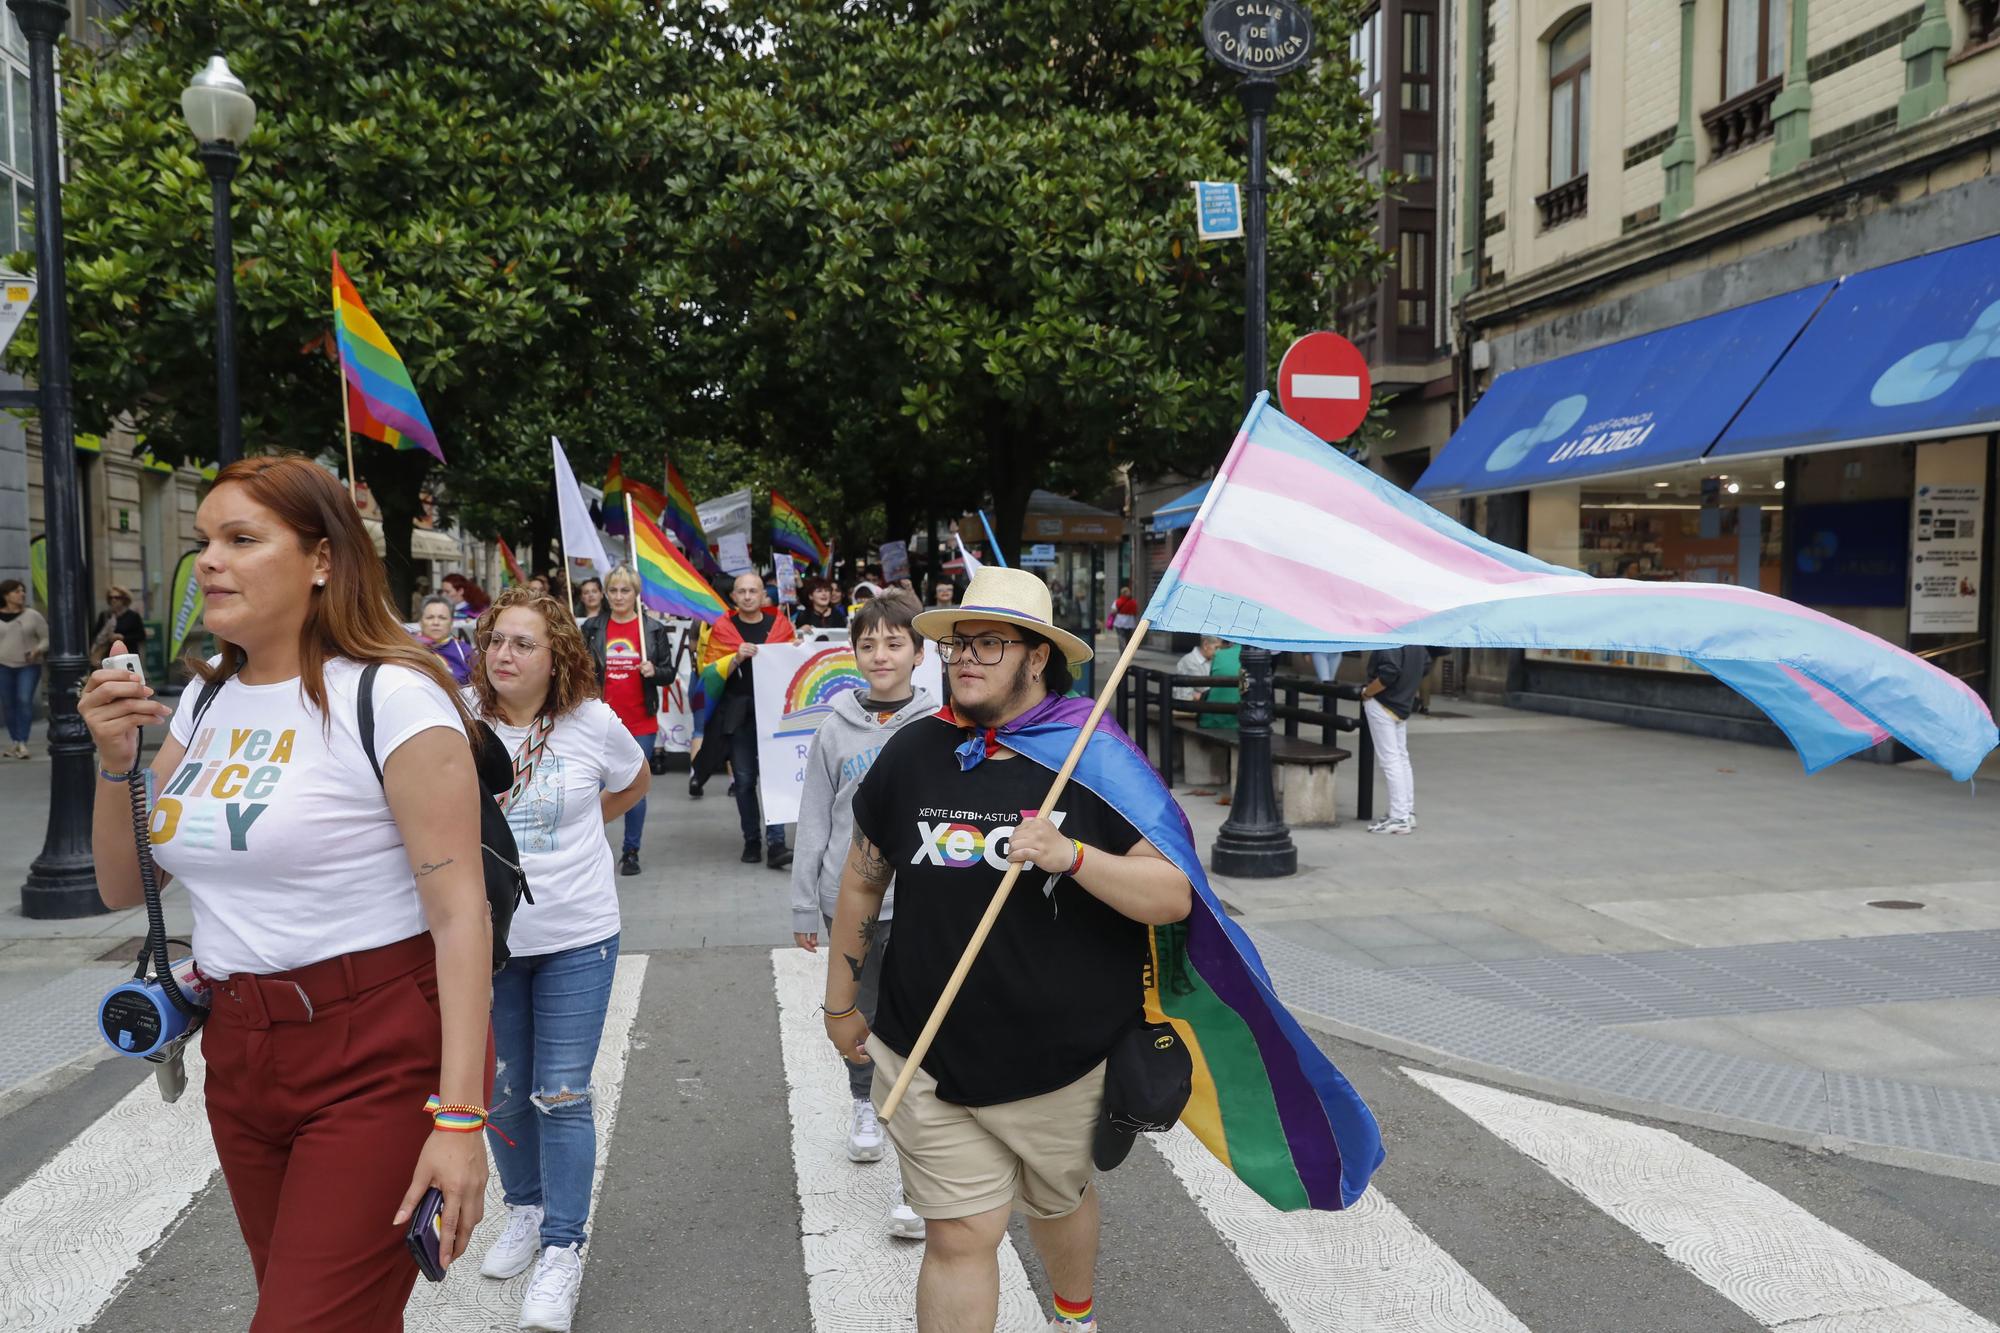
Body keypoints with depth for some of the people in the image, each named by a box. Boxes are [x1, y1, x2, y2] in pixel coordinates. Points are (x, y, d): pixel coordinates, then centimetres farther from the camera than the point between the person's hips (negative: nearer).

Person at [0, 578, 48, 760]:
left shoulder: (33, 615, 0)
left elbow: (46, 638, 3)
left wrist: (38, 650, -15)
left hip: (29, 666, -2)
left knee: (25, 701, -14)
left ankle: (22, 743, -14)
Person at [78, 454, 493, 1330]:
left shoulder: (390, 697, -15)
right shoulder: (206, 701, 8)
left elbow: (460, 912, -18)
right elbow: (121, 888, 15)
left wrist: (460, 1116, -22)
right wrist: (115, 761, -3)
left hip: (378, 1060, -7)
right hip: (238, 1054, 7)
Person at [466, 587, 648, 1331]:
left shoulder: (593, 724, -9)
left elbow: (634, 784, 11)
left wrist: (570, 830, 3)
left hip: (576, 937, -1)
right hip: (484, 935, 2)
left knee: (562, 1097, 0)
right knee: (503, 1092, 16)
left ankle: (563, 1250, 14)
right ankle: (524, 1209, 39)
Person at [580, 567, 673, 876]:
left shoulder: (654, 629, 2)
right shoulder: (592, 628, 5)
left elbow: (668, 674, 5)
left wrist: (654, 672, -15)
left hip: (640, 723, 0)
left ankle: (631, 852, 17)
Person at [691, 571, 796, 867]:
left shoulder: (779, 623, 6)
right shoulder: (722, 628, 4)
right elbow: (708, 671, -1)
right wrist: (736, 658, -16)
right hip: (738, 712, 1)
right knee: (744, 779, 7)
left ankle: (776, 843, -8)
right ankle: (751, 840, 19)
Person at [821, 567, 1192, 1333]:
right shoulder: (912, 754, -4)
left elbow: (1174, 896, -13)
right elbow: (862, 881, 8)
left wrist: (1071, 856, -28)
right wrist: (840, 1004, 13)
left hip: (1063, 1059, 0)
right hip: (928, 1061, 1)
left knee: (1058, 1201, 23)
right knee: (960, 1234, 2)